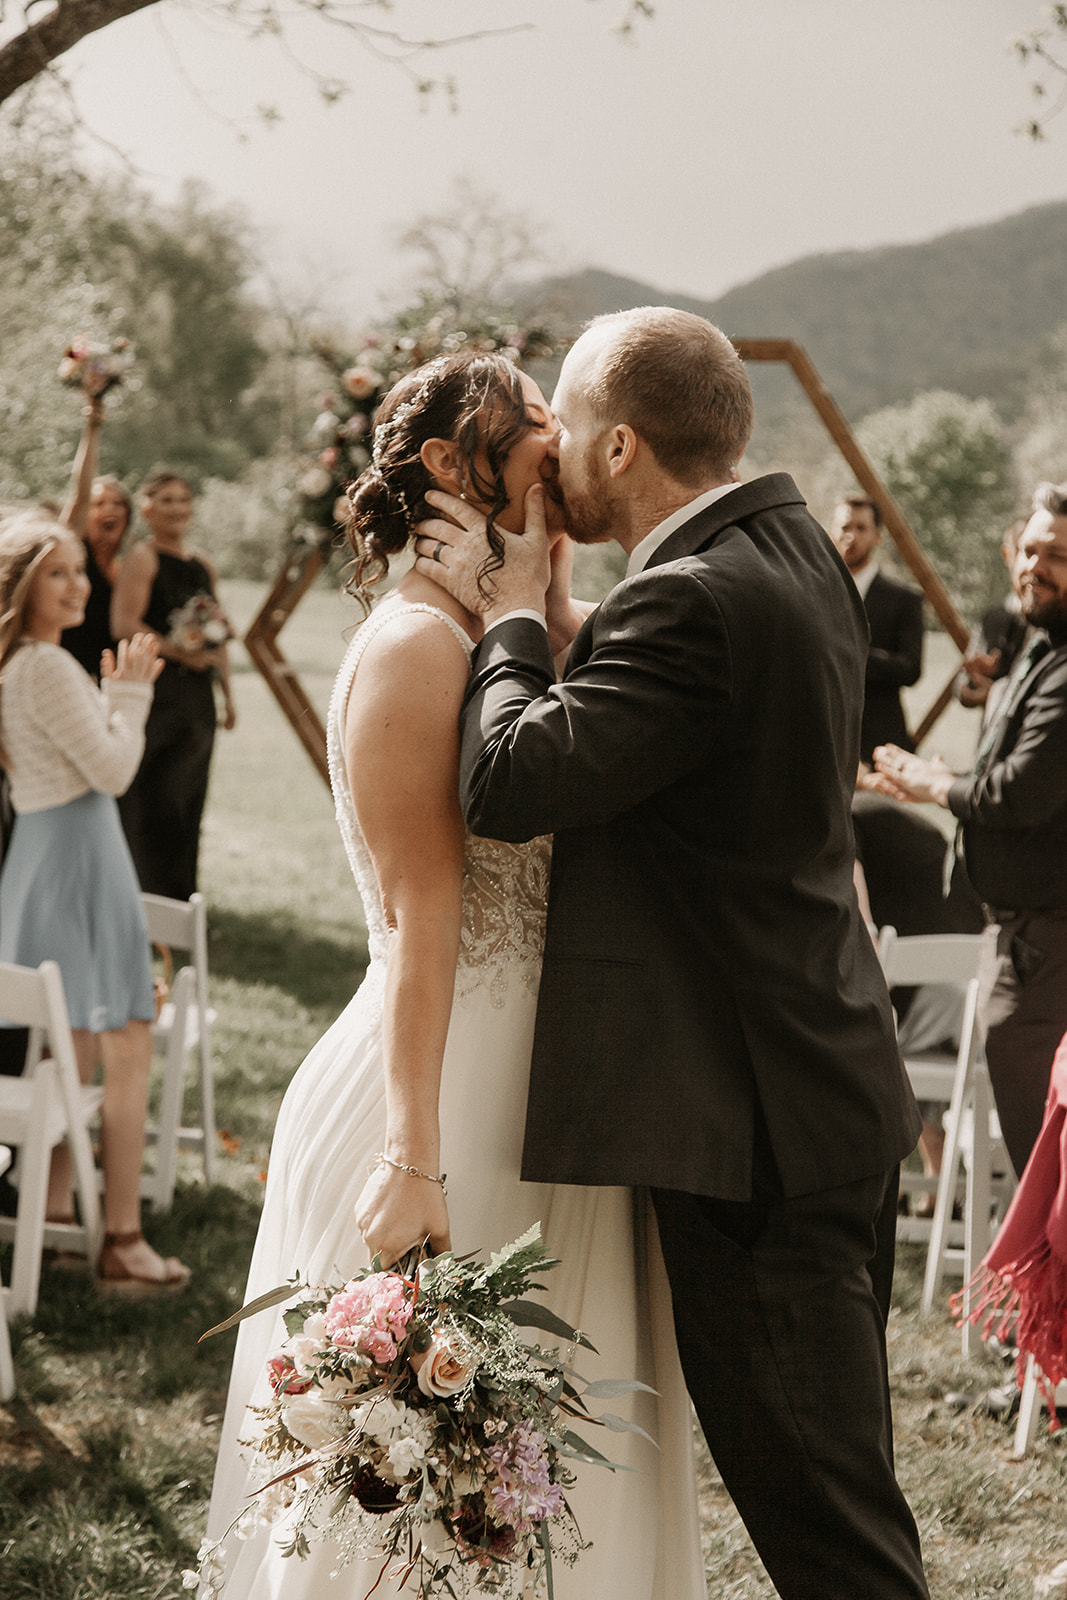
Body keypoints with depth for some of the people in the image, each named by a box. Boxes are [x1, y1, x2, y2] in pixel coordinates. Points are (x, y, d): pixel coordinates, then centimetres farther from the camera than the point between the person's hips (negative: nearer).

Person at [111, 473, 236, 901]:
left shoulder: (202, 565, 17)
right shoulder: (143, 558, -5)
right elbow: (123, 624, -16)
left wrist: (227, 694, 18)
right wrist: (177, 651, -24)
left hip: (196, 697, 7)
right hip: (157, 694, -7)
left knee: (188, 805, 10)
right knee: (152, 802, -9)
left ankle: (180, 902, 16)